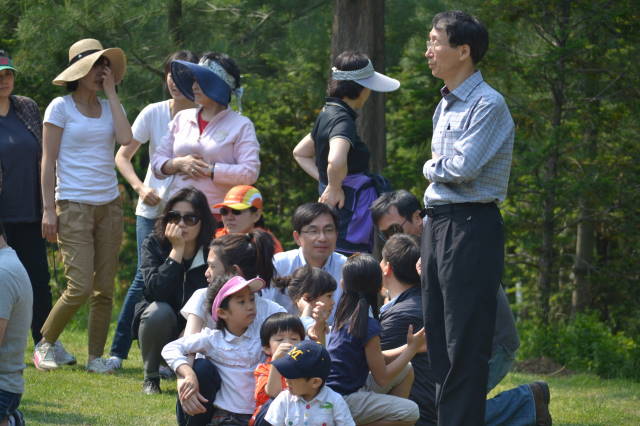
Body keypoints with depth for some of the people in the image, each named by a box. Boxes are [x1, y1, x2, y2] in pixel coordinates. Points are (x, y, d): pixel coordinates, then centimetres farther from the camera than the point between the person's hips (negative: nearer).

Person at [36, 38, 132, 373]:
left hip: (109, 204, 5)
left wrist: (111, 92, -3)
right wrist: (48, 209, -9)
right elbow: (48, 161, -3)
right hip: (73, 204, -5)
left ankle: (96, 356, 11)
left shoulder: (109, 107, 11)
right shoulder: (61, 107, -1)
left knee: (104, 288, 2)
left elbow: (125, 139, -9)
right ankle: (45, 344, 9)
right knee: (80, 287, -12)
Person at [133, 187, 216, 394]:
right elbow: (156, 290, -27)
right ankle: (151, 378, -11)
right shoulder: (154, 245, -11)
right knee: (158, 311, -34)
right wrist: (177, 250, -28)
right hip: (160, 326, 0)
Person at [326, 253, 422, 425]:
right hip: (343, 399, -9)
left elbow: (375, 359, 15)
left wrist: (410, 347, 10)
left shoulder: (345, 314, 7)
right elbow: (382, 378, -13)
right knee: (410, 412, -17)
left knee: (406, 371, 16)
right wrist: (411, 348, -5)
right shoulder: (369, 326, -20)